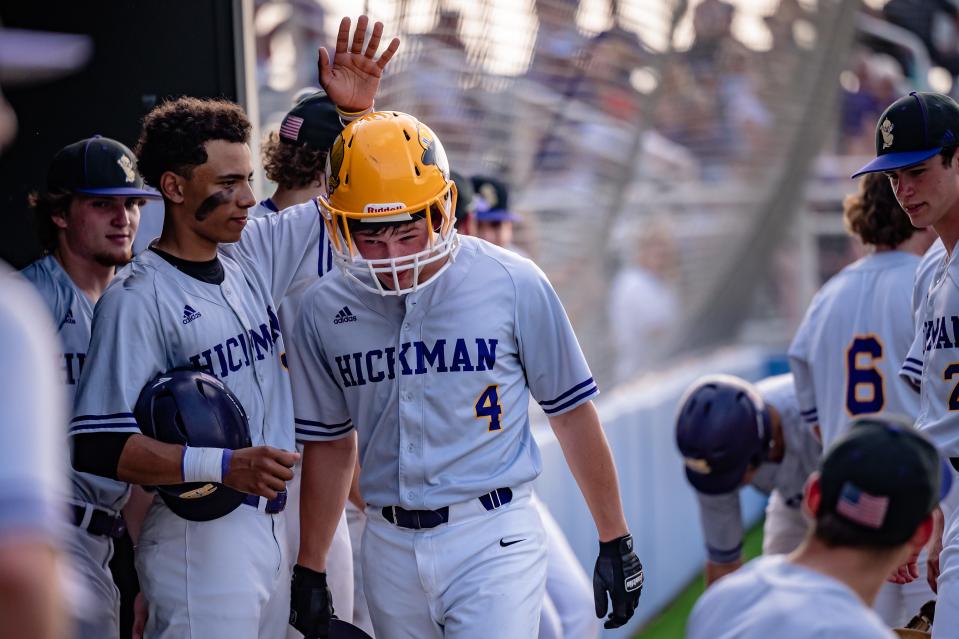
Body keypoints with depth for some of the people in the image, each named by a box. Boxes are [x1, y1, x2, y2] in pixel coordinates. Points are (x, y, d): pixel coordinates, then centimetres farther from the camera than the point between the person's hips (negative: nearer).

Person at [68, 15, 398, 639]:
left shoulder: (254, 254, 9)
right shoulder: (137, 298, -12)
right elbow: (97, 445, -17)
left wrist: (356, 111, 3)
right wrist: (224, 465, -26)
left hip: (271, 526, 7)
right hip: (199, 535, -7)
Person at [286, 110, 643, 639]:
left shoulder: (513, 286, -7)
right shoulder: (325, 312, 3)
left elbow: (572, 415, 1)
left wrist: (614, 540, 5)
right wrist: (309, 570, 16)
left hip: (492, 541, -3)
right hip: (390, 549, 4)